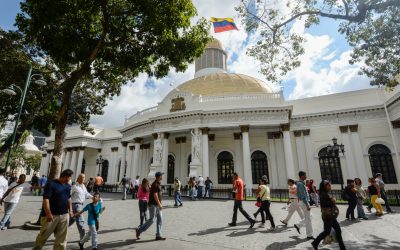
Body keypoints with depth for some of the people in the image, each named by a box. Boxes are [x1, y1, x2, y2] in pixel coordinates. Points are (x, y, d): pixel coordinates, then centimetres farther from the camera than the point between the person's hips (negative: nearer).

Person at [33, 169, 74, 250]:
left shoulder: (68, 186, 10)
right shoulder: (51, 184, -13)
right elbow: (46, 199, -18)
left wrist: (70, 210, 14)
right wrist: (48, 214, -24)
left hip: (64, 215, 6)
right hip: (51, 215, -6)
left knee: (61, 238, 10)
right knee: (43, 236, 9)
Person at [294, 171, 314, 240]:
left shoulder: (301, 183, 12)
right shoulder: (300, 184, -19)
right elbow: (303, 196, -23)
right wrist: (307, 205, -23)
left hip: (305, 202, 10)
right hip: (304, 202, -10)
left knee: (308, 217, 16)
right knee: (308, 219, 0)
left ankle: (298, 225, 23)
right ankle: (309, 235, 10)